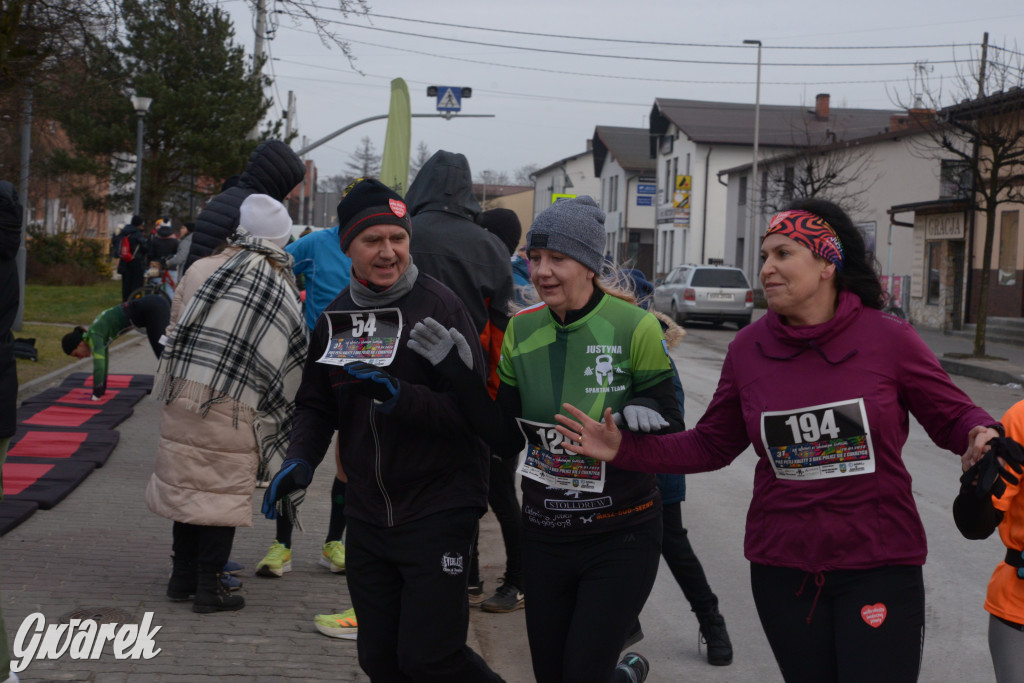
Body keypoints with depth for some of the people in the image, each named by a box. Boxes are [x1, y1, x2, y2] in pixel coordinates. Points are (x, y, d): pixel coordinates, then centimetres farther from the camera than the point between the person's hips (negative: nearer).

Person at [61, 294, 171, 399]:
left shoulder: (94, 335, -10)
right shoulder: (99, 335, 16)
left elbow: (99, 366, -19)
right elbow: (103, 363, 28)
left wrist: (96, 394, -16)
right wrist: (102, 389, 33)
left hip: (152, 310, -9)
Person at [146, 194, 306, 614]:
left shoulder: (202, 271, 2)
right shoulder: (287, 295, 1)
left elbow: (174, 328, 12)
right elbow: (290, 371, 3)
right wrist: (265, 422, 13)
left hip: (182, 399, 2)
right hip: (235, 411, -2)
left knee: (187, 483, 14)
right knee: (225, 492, 6)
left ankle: (183, 577, 26)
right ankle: (209, 587, 10)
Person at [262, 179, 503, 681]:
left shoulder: (440, 307, -11)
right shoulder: (335, 317, 8)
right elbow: (316, 406, 15)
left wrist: (400, 398, -28)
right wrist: (300, 459, -3)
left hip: (436, 511, -6)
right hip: (367, 516, 6)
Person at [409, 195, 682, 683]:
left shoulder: (634, 327, -12)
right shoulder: (522, 330, 1)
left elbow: (674, 436, -6)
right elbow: (506, 441, 2)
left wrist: (642, 413, -28)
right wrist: (457, 373, -7)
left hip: (621, 538, -5)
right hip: (544, 536, 5)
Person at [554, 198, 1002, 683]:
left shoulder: (888, 338, -8)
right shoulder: (749, 348, 1)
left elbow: (952, 416, 2)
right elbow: (710, 445, 9)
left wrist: (981, 434, -21)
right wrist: (624, 450, -1)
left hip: (880, 566, -2)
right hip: (782, 566, 3)